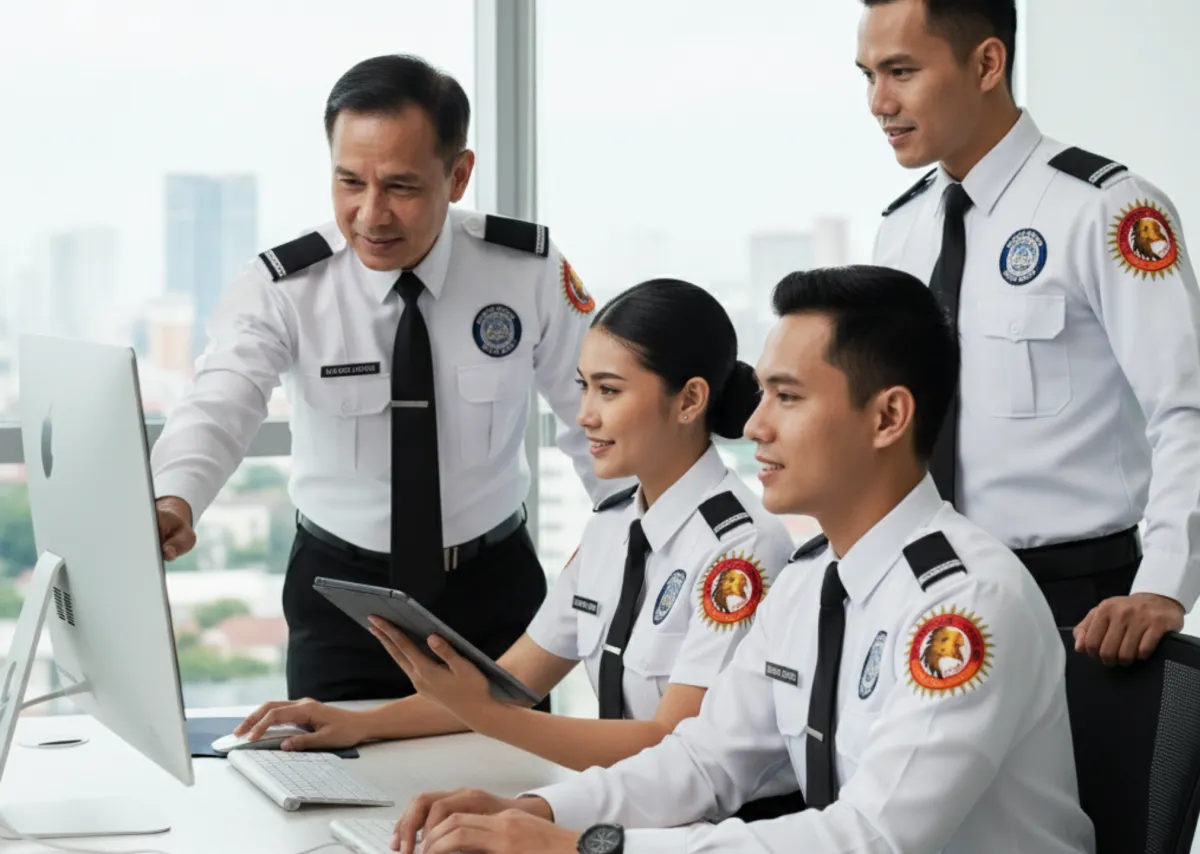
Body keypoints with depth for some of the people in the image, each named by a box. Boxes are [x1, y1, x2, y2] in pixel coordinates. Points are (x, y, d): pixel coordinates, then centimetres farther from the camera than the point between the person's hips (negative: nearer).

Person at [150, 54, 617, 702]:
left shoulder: (531, 271, -11)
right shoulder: (280, 289, -16)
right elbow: (217, 409, -33)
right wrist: (172, 506, -53)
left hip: (494, 586, 1)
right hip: (340, 593, -1)